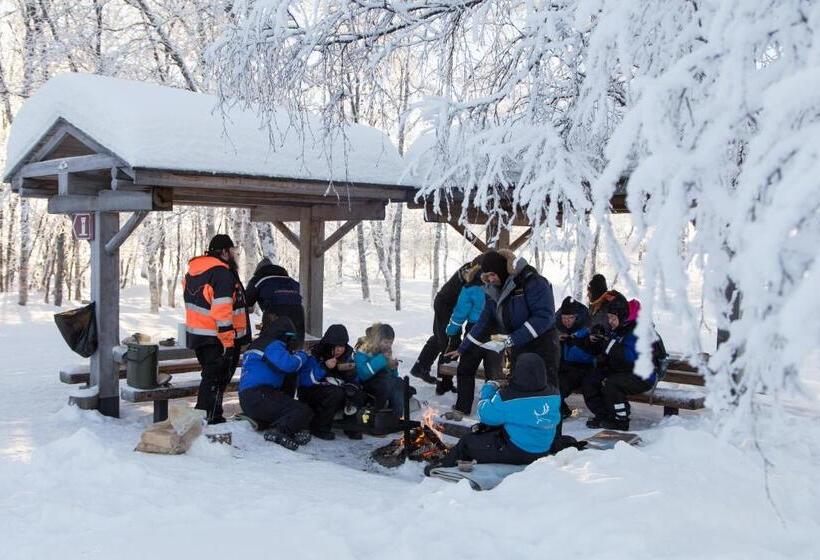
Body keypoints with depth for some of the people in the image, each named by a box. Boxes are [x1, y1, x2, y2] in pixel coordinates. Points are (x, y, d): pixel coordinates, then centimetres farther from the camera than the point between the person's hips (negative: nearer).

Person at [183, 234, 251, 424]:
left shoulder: (194, 270, 12)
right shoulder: (221, 273, -18)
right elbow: (222, 311, -24)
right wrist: (228, 342, -21)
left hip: (197, 335, 9)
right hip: (216, 339, -9)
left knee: (211, 378, 21)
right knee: (215, 380, -2)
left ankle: (203, 417, 30)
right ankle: (209, 421, 1)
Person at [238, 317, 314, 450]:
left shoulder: (257, 344, 27)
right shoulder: (273, 345, -4)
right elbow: (288, 365, -21)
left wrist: (294, 355, 16)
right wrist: (301, 356, 0)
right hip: (259, 396, -10)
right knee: (304, 412, -13)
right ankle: (278, 431, -30)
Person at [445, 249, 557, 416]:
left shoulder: (532, 282, -18)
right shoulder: (493, 290, 6)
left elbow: (544, 315, -26)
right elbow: (484, 321, 15)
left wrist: (513, 339, -26)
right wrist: (462, 349, 17)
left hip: (542, 348, -7)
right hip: (518, 348, 7)